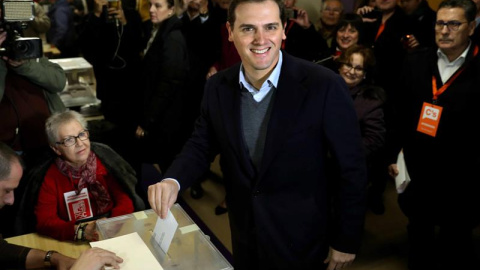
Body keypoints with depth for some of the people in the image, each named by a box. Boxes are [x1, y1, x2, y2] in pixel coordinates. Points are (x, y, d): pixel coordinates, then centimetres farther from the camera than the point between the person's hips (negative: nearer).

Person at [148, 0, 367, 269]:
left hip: (300, 240, -4)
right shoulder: (217, 87, -6)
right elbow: (201, 144, 3)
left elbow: (352, 169, -14)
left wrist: (346, 241, -8)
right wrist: (172, 181, -18)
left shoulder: (324, 86, -21)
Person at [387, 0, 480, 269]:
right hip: (417, 169, 4)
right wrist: (394, 155, 4)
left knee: (455, 242, 15)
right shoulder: (417, 61, 1)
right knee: (419, 232, 22)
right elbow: (402, 112, 4)